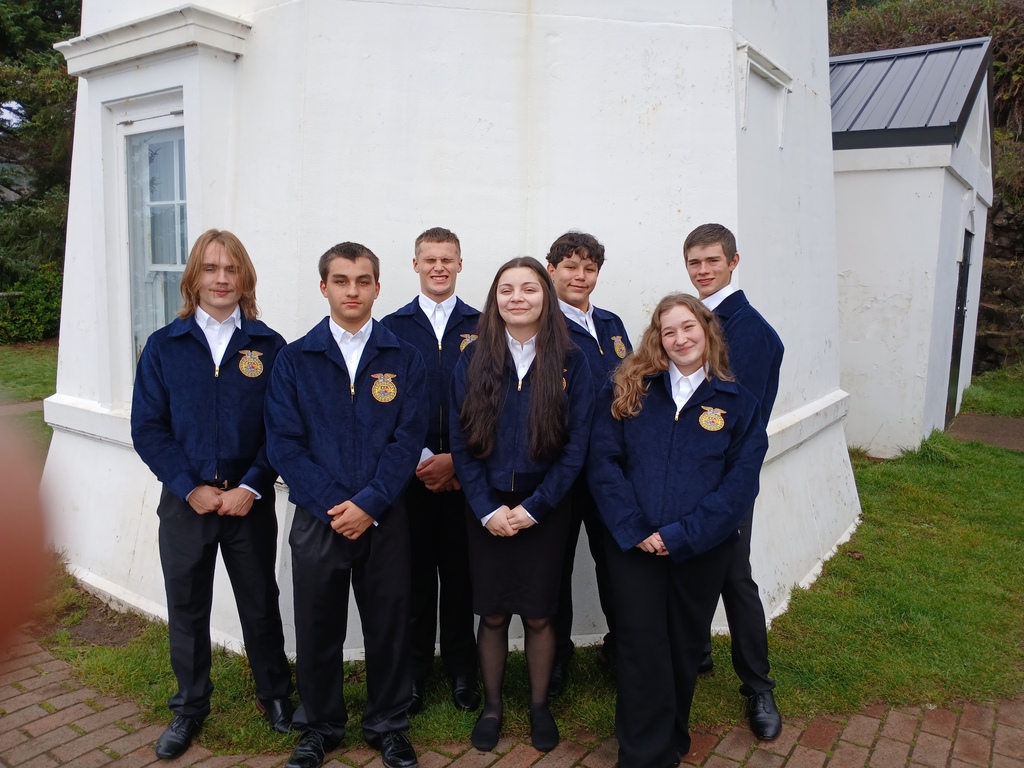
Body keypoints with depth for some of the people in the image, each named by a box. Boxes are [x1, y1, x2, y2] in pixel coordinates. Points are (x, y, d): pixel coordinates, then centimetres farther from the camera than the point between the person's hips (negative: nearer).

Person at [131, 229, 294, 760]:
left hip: (249, 502, -1)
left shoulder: (268, 346, -2)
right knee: (186, 608, 13)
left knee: (260, 603, 11)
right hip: (184, 503, 1)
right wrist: (191, 488, -11)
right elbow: (147, 428, -2)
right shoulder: (164, 346, 1)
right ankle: (190, 707, 33)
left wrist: (251, 487, -13)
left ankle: (275, 695, 32)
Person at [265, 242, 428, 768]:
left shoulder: (403, 359, 2)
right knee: (317, 628, 12)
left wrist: (368, 503, -14)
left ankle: (388, 725, 31)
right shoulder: (295, 359, 2)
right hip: (317, 518, 1)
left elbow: (408, 438, -4)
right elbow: (283, 442, -4)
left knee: (388, 625, 10)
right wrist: (331, 505, -13)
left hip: (384, 518, 0)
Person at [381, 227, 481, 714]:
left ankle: (461, 669, 24)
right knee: (415, 574, 6)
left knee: (460, 573, 8)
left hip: (465, 471, 0)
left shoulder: (481, 326, 6)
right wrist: (422, 458, -8)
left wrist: (455, 459, -7)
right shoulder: (392, 327, 6)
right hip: (409, 470, 0)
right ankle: (414, 670, 22)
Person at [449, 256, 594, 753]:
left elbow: (576, 443, -5)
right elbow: (461, 441, -2)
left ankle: (539, 707, 31)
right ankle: (491, 706, 30)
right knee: (492, 614, 9)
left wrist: (533, 507, -11)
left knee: (538, 615, 9)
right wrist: (487, 510, -10)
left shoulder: (571, 362, -2)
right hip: (486, 510, 1)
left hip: (544, 510, 0)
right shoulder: (473, 360, 0)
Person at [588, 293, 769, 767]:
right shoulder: (627, 391, 1)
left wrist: (682, 535, -16)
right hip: (632, 546, -1)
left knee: (685, 647, 15)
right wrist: (633, 530, -15)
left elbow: (740, 483, -7)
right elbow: (602, 461, -6)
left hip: (702, 550, 1)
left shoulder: (737, 404, 1)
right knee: (643, 650, 2)